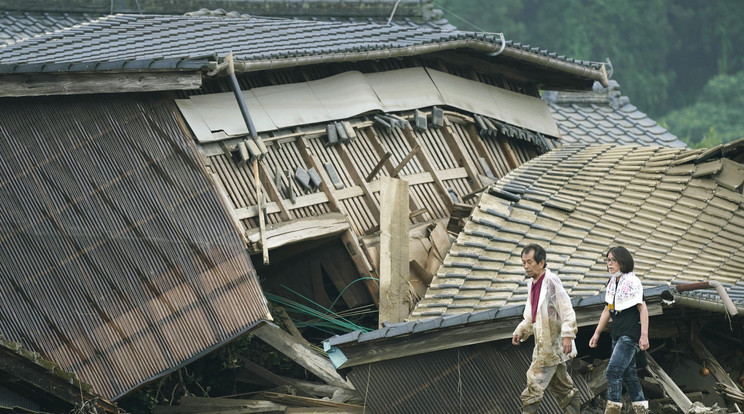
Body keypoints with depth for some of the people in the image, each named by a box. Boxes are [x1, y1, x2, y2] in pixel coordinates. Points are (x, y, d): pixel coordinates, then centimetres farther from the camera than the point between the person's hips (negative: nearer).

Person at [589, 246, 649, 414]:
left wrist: (644, 335, -19)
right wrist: (596, 333, 18)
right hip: (618, 334, 9)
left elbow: (643, 309, -14)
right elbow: (607, 310, 19)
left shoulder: (632, 281, -12)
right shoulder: (612, 283, 12)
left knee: (613, 371, -16)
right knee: (628, 373, 11)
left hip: (630, 335, -9)